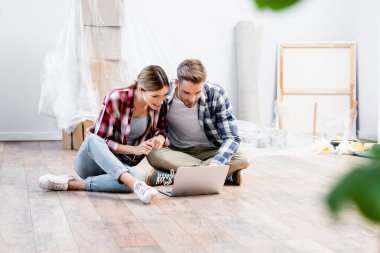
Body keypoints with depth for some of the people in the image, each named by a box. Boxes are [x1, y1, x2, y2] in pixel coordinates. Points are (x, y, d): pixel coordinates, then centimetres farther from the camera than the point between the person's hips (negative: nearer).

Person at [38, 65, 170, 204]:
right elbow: (101, 139, -17)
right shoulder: (115, 99, -20)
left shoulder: (159, 104, -7)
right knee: (92, 140, -40)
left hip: (121, 165, 3)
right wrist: (134, 149, -28)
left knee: (137, 177, -35)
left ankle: (71, 184, -30)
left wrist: (160, 138, -18)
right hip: (91, 161, -3)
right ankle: (135, 184, -57)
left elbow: (160, 130, 7)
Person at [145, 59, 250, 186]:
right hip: (176, 153, 0)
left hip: (209, 152, 0)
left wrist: (216, 163, -36)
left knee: (242, 160, -29)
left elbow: (232, 138, -17)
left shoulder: (216, 95, -16)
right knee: (154, 154, -32)